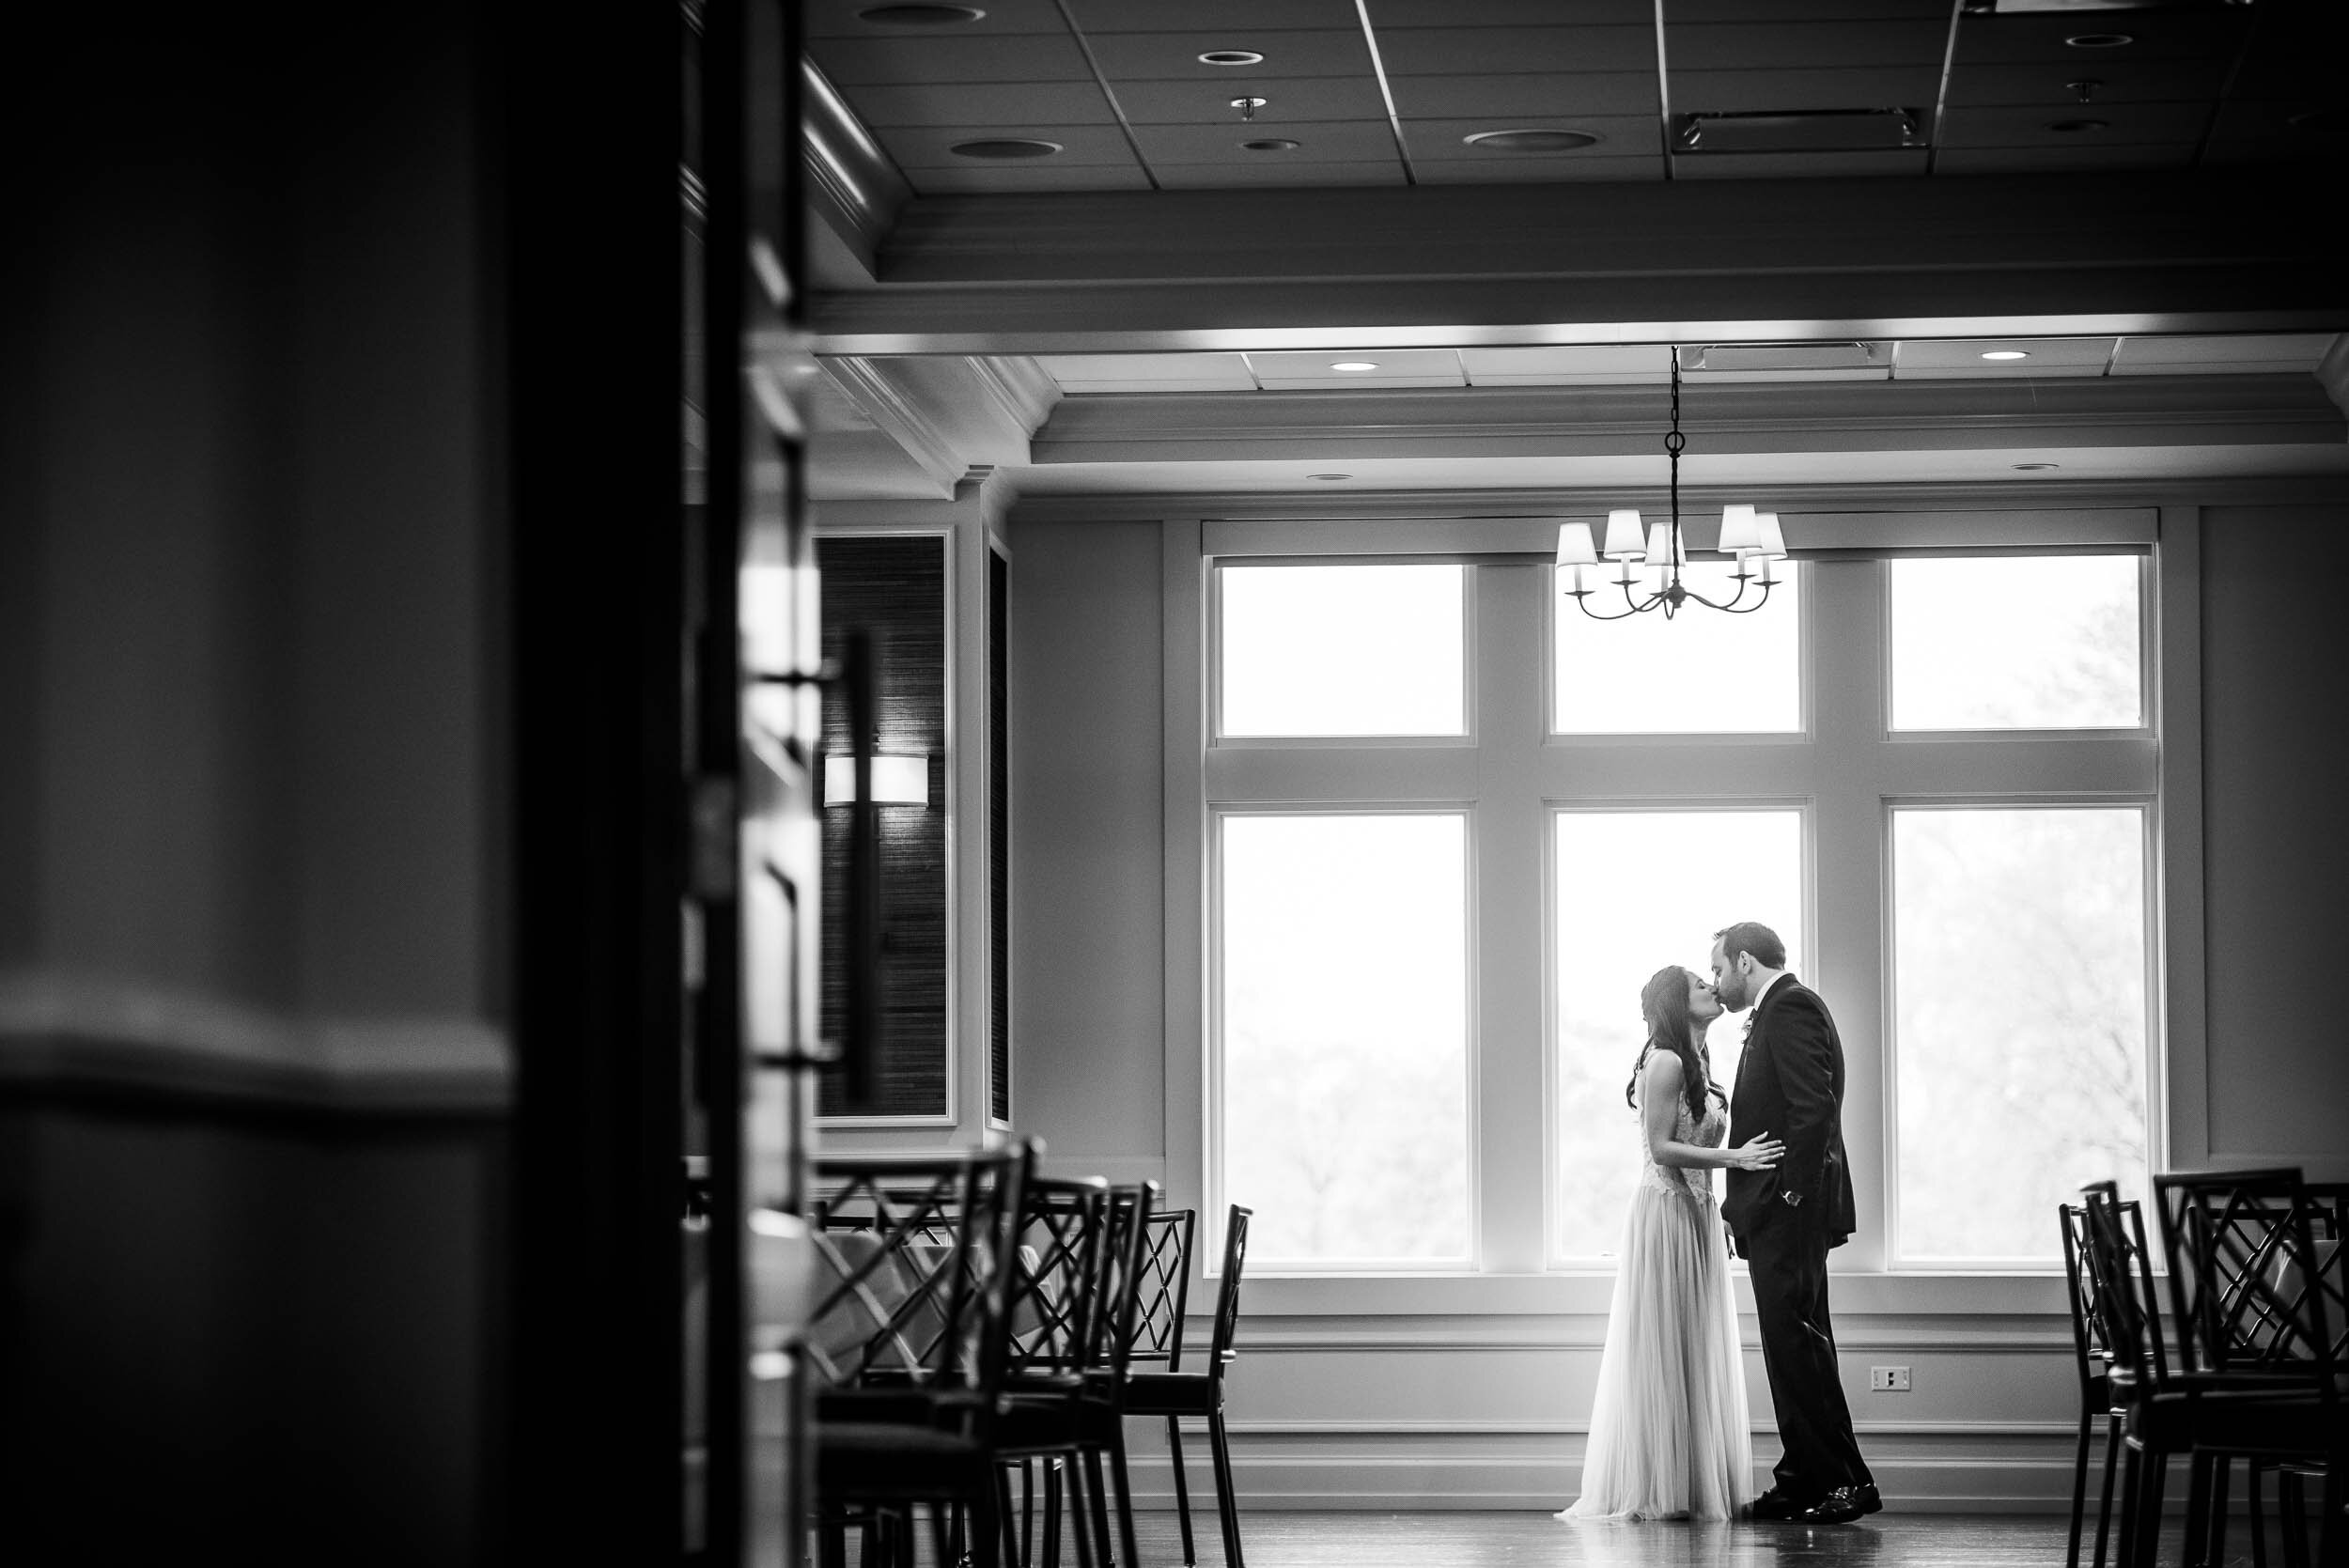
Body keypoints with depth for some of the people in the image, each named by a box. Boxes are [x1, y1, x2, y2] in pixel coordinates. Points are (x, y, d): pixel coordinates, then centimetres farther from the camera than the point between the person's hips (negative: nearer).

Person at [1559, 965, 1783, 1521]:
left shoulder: (1696, 1064, 17)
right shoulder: (1665, 1063, -11)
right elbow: (1660, 1147, -17)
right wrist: (1735, 1158, -21)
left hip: (1697, 1216, 9)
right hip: (1666, 1212, -9)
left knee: (1696, 1354, 8)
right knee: (1666, 1351, -6)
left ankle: (1696, 1486, 10)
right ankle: (1658, 1489, -3)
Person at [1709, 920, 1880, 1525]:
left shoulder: (1790, 1009, -10)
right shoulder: (1781, 1010, 21)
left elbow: (1813, 1108, -20)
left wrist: (1791, 1193, -22)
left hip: (1788, 1207, -11)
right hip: (1778, 1210, 11)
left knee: (1793, 1339, -12)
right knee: (1794, 1343, 11)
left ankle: (1846, 1480, -12)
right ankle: (1803, 1481, 14)